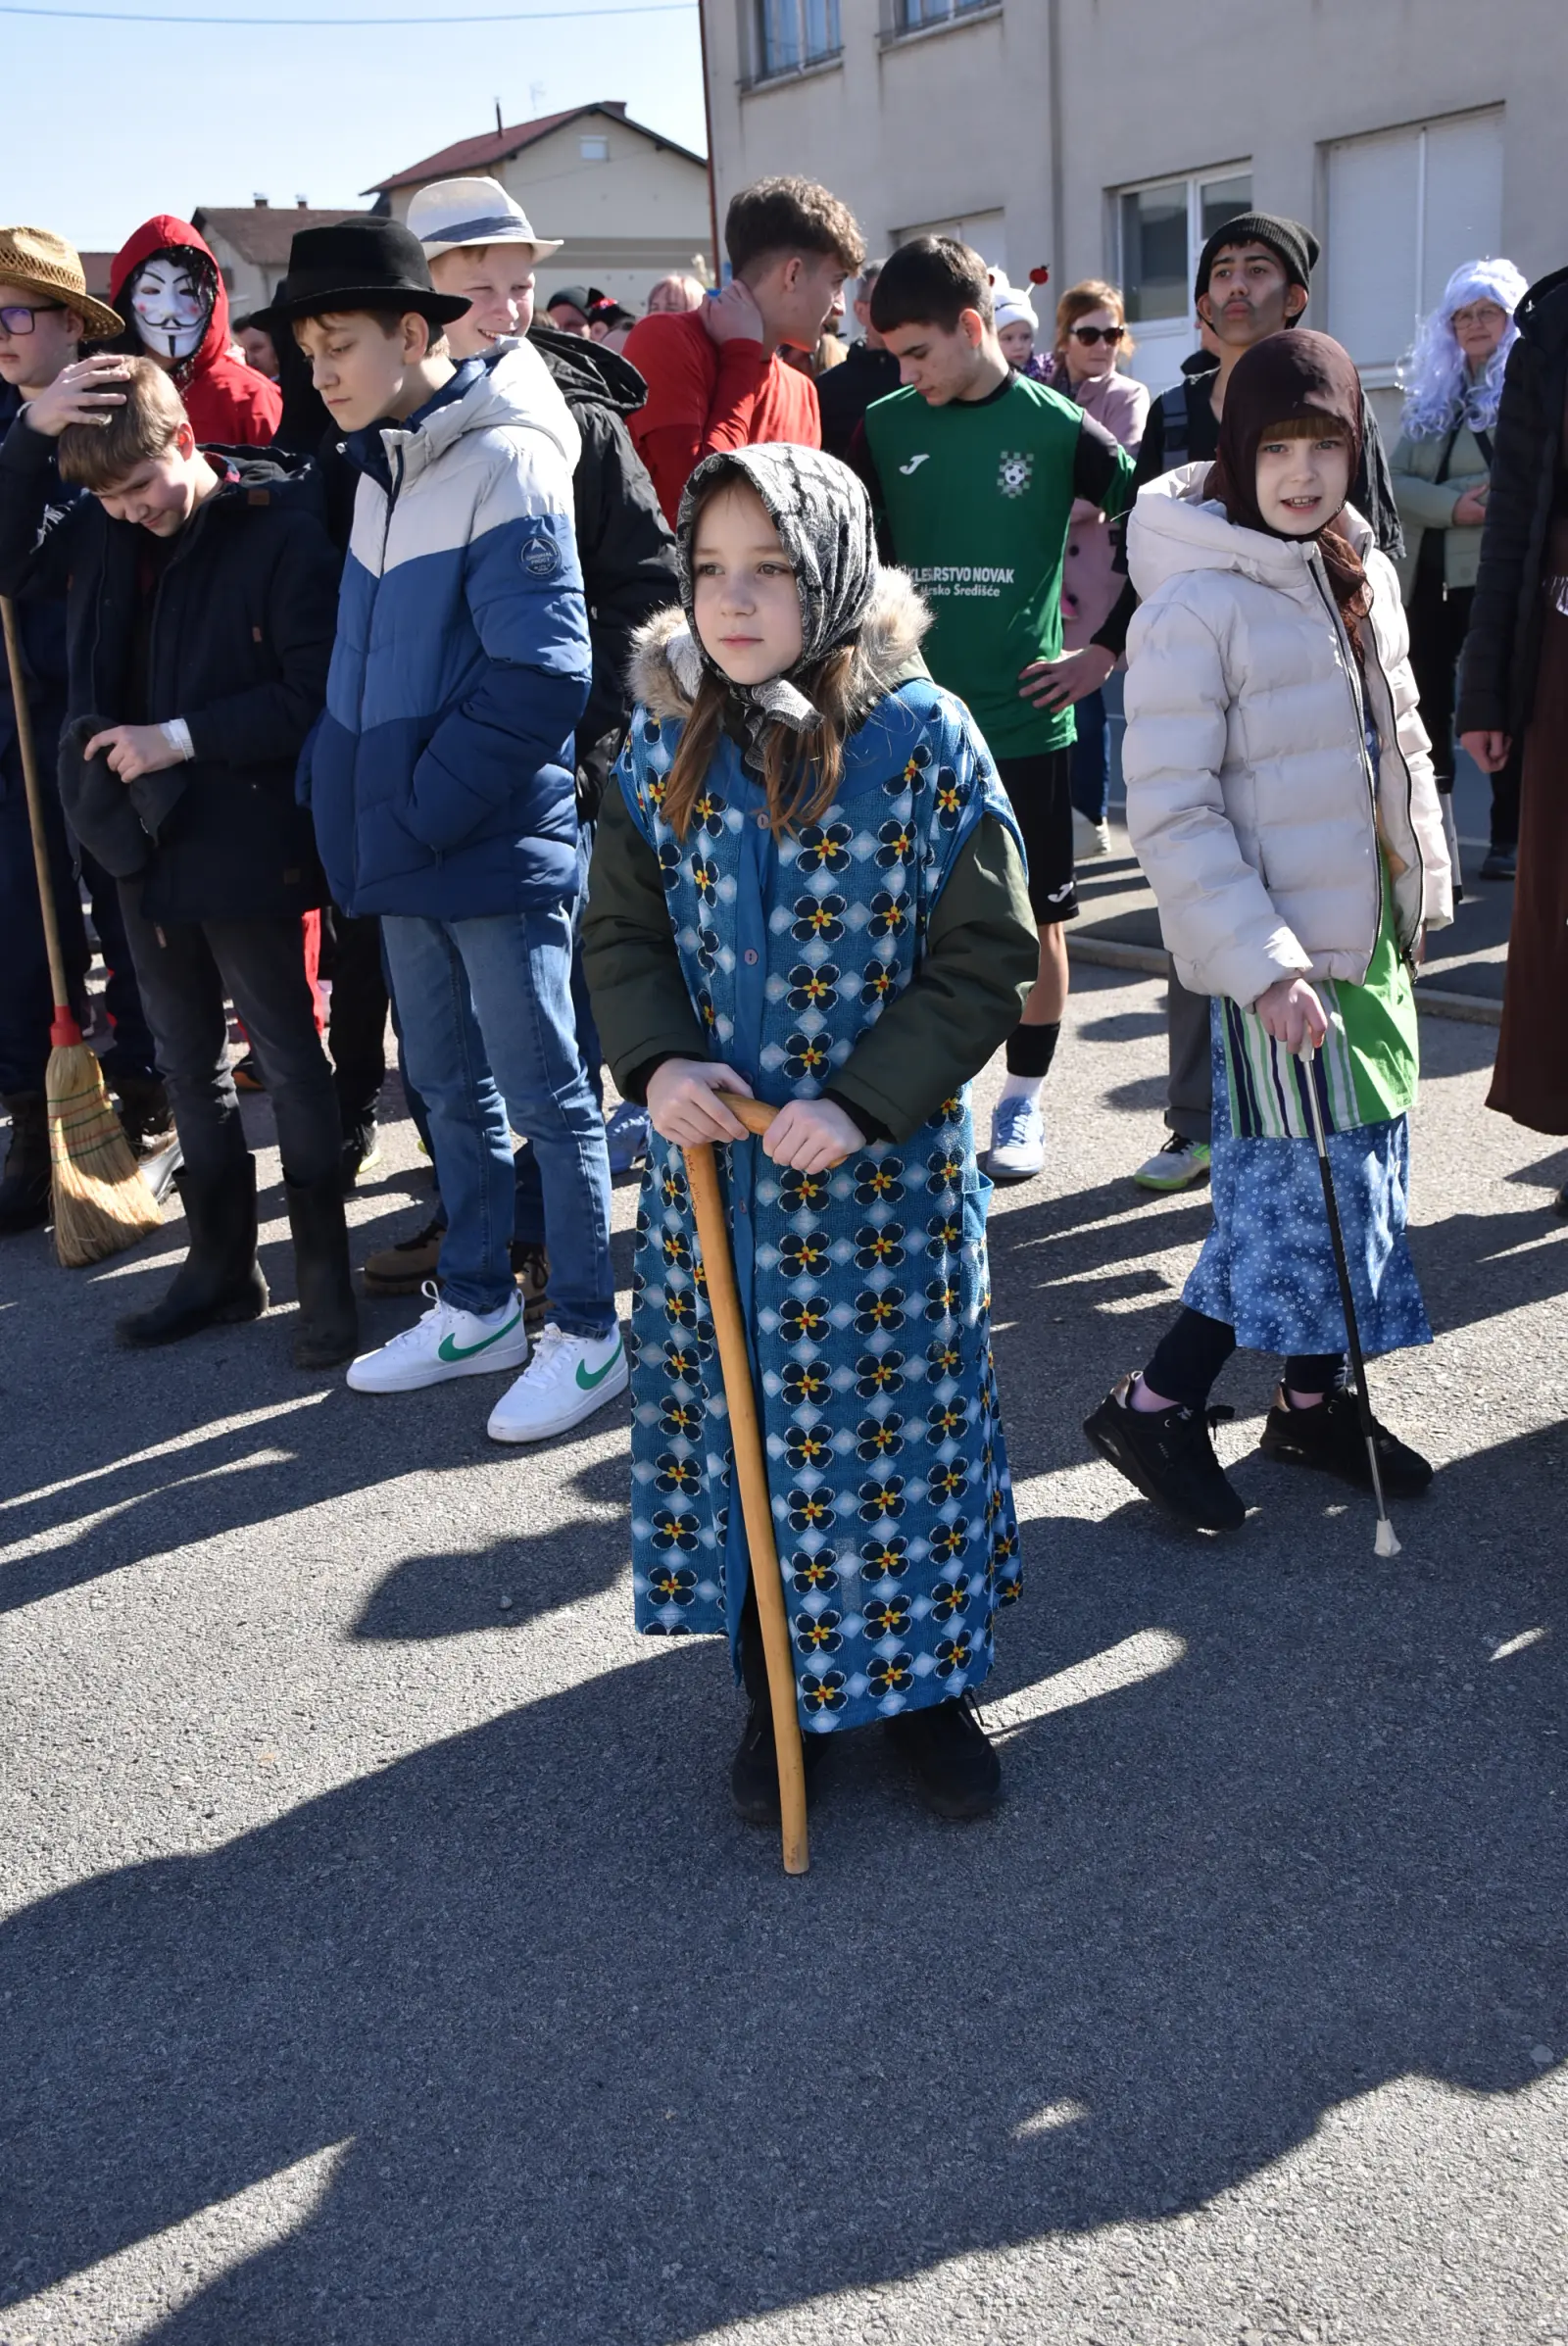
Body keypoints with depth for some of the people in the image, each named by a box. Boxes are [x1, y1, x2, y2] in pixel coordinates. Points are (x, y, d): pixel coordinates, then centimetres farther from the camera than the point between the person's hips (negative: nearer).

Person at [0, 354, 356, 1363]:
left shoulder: (281, 530, -13)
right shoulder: (102, 531, 5)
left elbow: (316, 695, -16)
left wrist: (184, 736, -18)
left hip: (244, 842, -6)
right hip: (147, 837, 7)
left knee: (289, 1059, 4)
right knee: (189, 1061, 15)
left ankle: (326, 1278, 16)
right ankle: (222, 1263, 28)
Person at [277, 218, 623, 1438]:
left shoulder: (502, 462, -13)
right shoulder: (381, 467, 11)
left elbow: (540, 676, -20)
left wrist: (420, 811, -17)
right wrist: (354, 798, 7)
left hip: (498, 845, -8)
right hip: (407, 844, 8)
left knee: (546, 1094, 2)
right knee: (449, 1087, 16)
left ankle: (590, 1331, 15)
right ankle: (476, 1306, 30)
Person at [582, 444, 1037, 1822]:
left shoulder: (923, 739, -12)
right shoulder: (667, 743, 0)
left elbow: (985, 958, -10)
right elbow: (622, 929, 7)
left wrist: (864, 1103, -19)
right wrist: (658, 1059, -12)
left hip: (885, 1169, -3)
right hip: (712, 1160, 3)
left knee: (896, 1426, 9)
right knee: (739, 1426, 13)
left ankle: (926, 1687, 32)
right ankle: (779, 1693, 33)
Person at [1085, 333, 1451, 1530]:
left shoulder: (1364, 575, 7)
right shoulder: (1196, 604, -17)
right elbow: (1170, 808, -20)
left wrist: (1422, 892, 14)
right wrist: (1261, 966, -23)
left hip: (1371, 934, 8)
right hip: (1278, 950, -7)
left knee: (1358, 1162, 13)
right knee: (1307, 1185, -4)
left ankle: (1314, 1398, 28)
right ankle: (1155, 1408, 9)